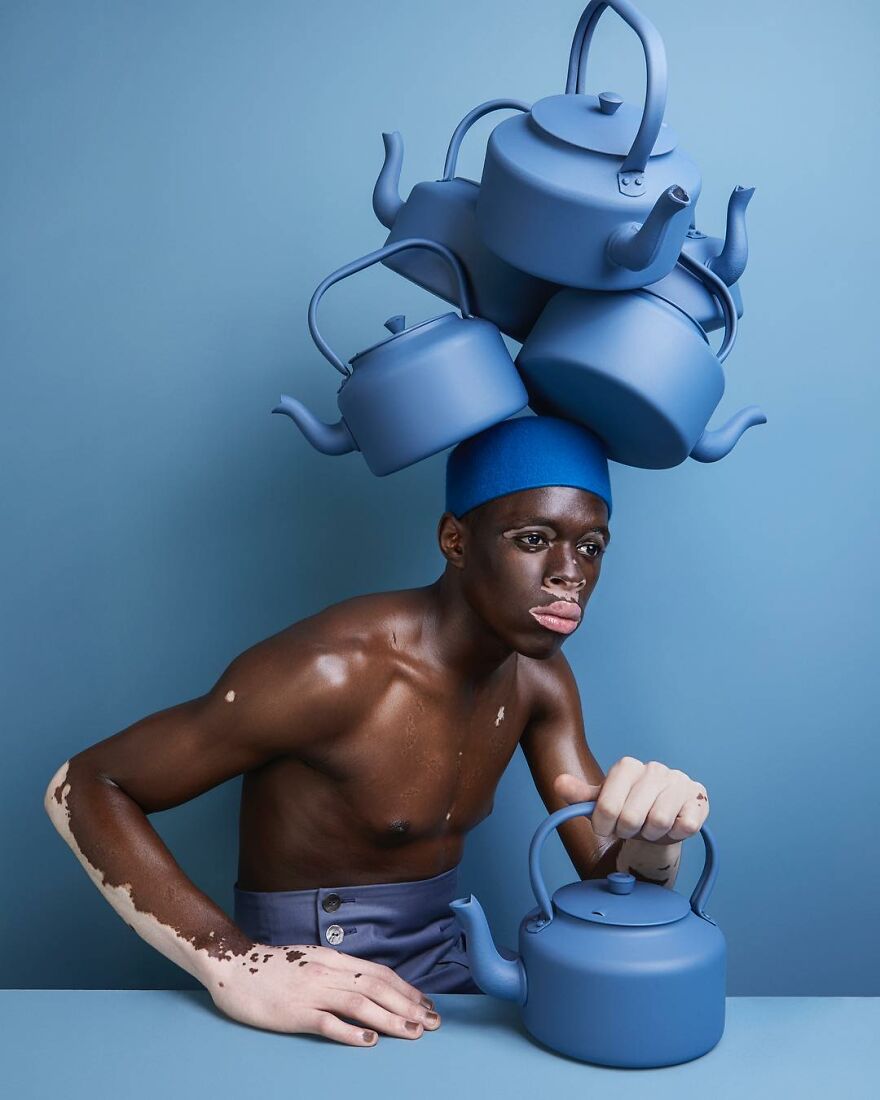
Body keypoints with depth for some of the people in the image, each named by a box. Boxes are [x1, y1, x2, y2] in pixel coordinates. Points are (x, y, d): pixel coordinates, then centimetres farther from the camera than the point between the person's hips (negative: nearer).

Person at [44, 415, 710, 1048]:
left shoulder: (539, 680, -3)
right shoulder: (336, 669, -25)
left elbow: (608, 874, -1)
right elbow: (81, 787, -20)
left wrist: (652, 841, -27)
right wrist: (234, 965, -32)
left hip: (445, 963, 7)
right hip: (319, 989, -6)